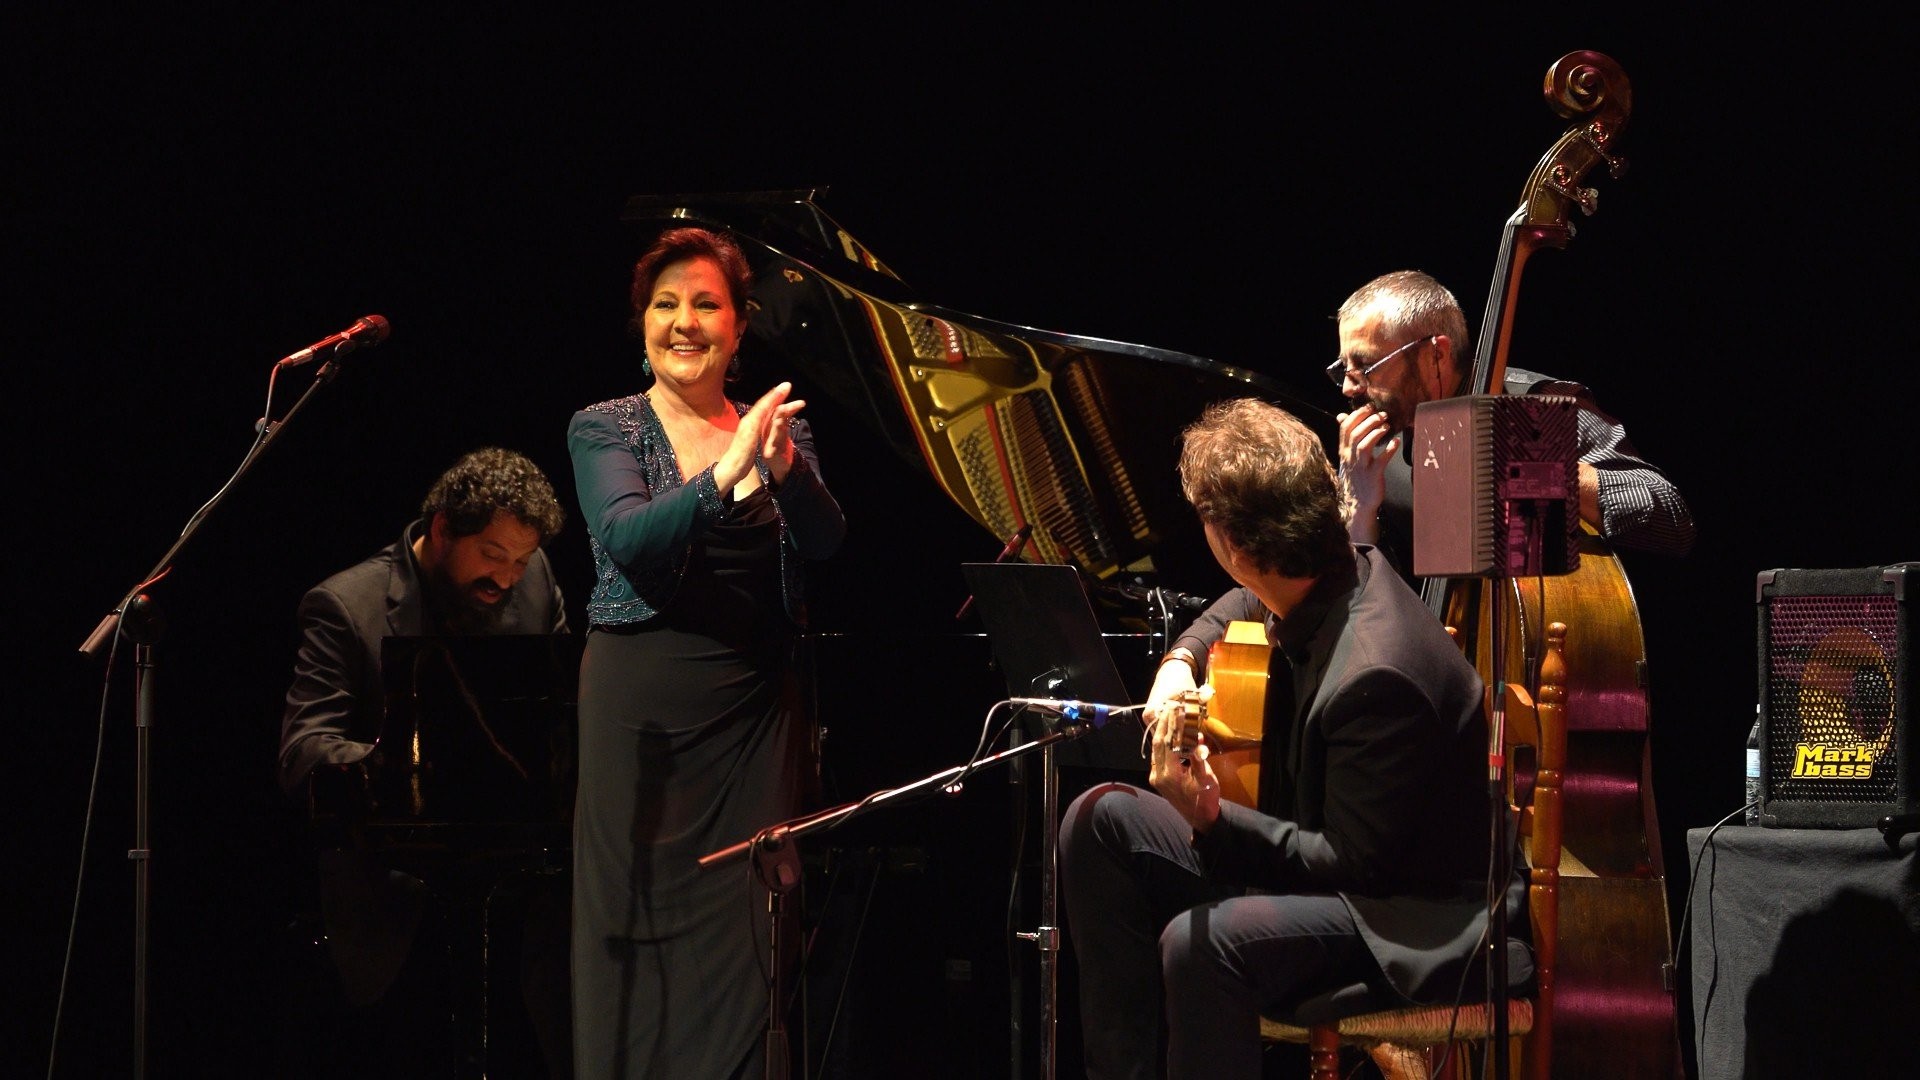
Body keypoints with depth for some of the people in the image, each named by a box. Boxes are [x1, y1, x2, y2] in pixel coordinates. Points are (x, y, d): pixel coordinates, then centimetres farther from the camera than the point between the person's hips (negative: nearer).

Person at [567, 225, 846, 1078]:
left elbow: (825, 543, -5)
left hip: (756, 704, 3)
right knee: (643, 924, -1)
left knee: (751, 932, 0)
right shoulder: (606, 429, 1)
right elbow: (629, 541, -17)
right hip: (644, 708, -2)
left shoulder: (776, 428, 10)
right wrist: (726, 472, -30)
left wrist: (784, 466, -23)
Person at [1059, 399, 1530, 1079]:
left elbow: (1353, 863, -24)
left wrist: (1210, 818, -27)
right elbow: (1246, 605, 24)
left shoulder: (1375, 675, -31)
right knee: (1099, 822, 6)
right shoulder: (1336, 575, -3)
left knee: (1200, 942, -36)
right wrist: (1182, 659, 7)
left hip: (1423, 926, -10)